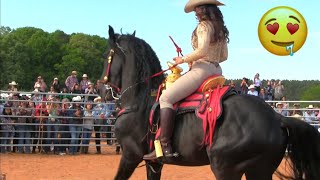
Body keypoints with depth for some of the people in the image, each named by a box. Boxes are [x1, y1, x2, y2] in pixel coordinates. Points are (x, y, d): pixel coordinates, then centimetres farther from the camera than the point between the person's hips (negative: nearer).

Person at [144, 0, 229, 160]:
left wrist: (183, 60, -10)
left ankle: (165, 146, -28)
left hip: (202, 69, -10)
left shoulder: (203, 26, -8)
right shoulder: (221, 29, 19)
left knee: (166, 98, -15)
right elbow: (224, 56, 22)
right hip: (217, 71, 10)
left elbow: (202, 50, -22)